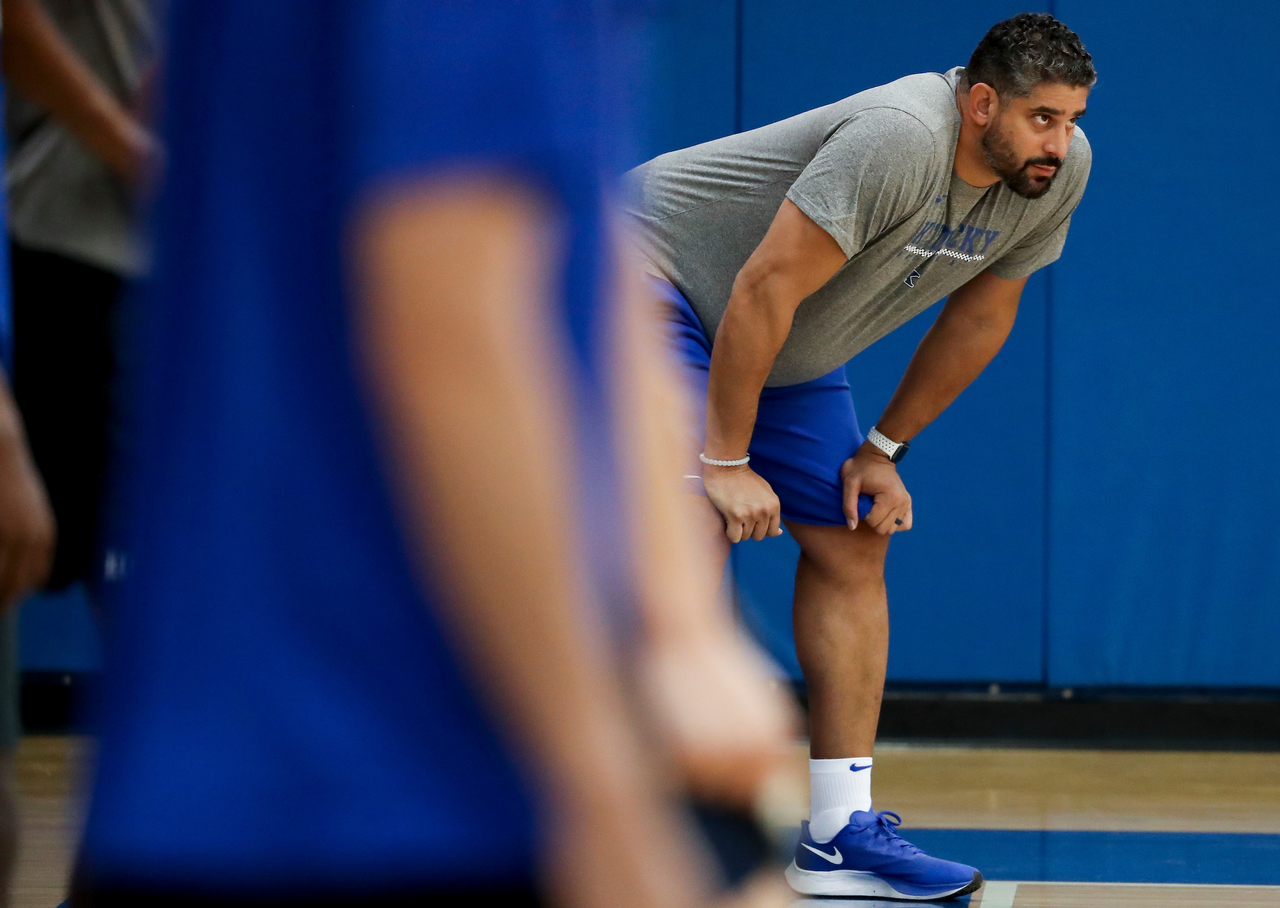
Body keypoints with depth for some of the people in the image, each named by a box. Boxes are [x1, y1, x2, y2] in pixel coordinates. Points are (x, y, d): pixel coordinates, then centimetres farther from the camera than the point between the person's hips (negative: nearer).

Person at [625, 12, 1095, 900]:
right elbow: (764, 290, -32)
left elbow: (980, 316, 5)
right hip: (661, 275, -9)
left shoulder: (1058, 170, -10)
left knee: (853, 547, 4)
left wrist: (884, 450, 6)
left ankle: (841, 835, 7)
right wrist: (727, 462, -27)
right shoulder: (900, 140, -35)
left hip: (790, 352, 9)